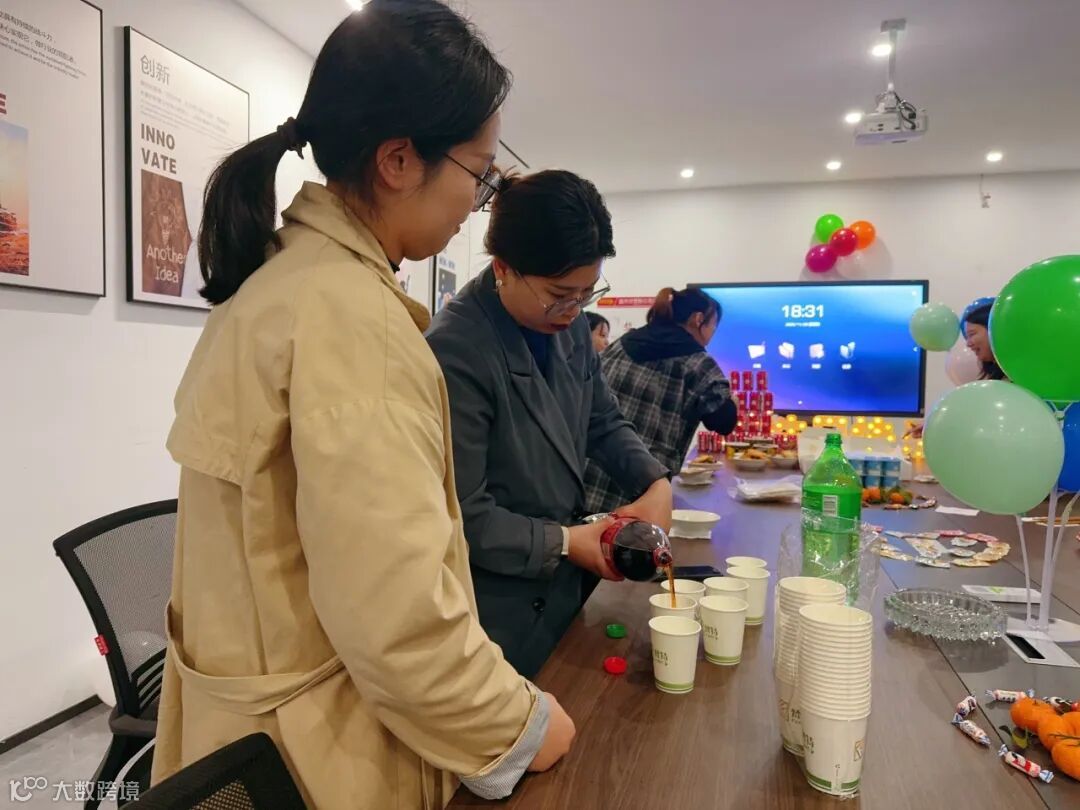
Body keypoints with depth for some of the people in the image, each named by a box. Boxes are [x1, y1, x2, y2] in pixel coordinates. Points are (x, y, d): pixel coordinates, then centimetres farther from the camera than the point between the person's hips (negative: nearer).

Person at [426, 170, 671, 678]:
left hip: (563, 587, 7)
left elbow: (603, 422, 11)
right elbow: (463, 516, -22)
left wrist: (656, 484, -5)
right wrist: (565, 542, -16)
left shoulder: (568, 326, 0)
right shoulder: (456, 351, -25)